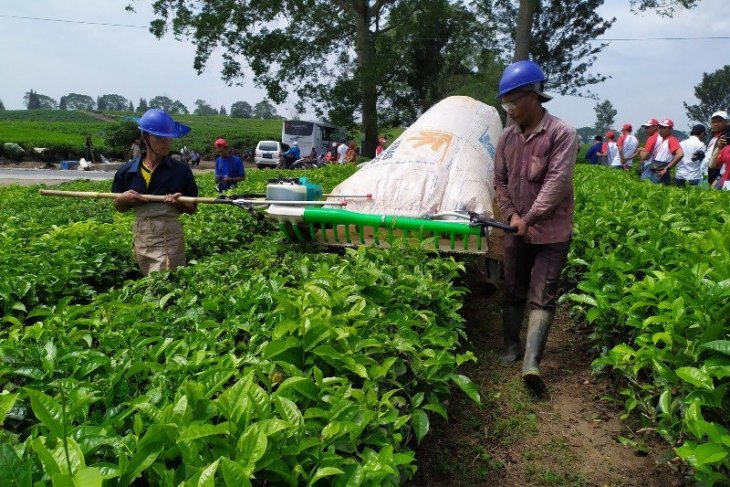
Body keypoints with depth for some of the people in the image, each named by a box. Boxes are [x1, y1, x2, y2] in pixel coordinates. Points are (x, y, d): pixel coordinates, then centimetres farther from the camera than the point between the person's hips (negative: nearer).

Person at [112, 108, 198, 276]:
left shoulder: (181, 171, -4)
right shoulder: (127, 171, 2)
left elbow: (192, 209, 2)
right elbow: (119, 207, 13)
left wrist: (178, 203, -18)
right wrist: (123, 199, -9)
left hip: (169, 237, -3)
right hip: (140, 235, 4)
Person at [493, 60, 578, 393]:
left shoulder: (562, 134, -13)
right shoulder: (507, 137, 4)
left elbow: (556, 183, -20)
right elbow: (500, 181, 8)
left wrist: (529, 219, -21)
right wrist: (512, 216, -6)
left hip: (551, 232, -5)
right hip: (516, 230, 6)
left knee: (542, 297, -7)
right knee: (514, 292, 14)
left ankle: (531, 362, -10)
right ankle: (511, 346, 29)